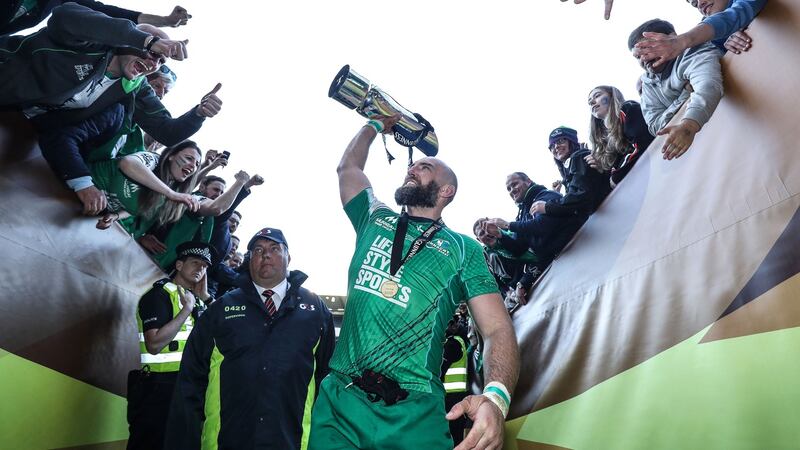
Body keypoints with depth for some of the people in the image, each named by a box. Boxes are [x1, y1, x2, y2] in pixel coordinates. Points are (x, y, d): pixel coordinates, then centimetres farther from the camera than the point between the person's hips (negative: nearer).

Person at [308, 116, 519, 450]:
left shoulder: (463, 249, 7)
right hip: (338, 398, 3)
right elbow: (348, 166, 31)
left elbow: (498, 328, -3)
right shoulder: (374, 221, 19)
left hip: (413, 413, -2)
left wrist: (495, 398, -21)